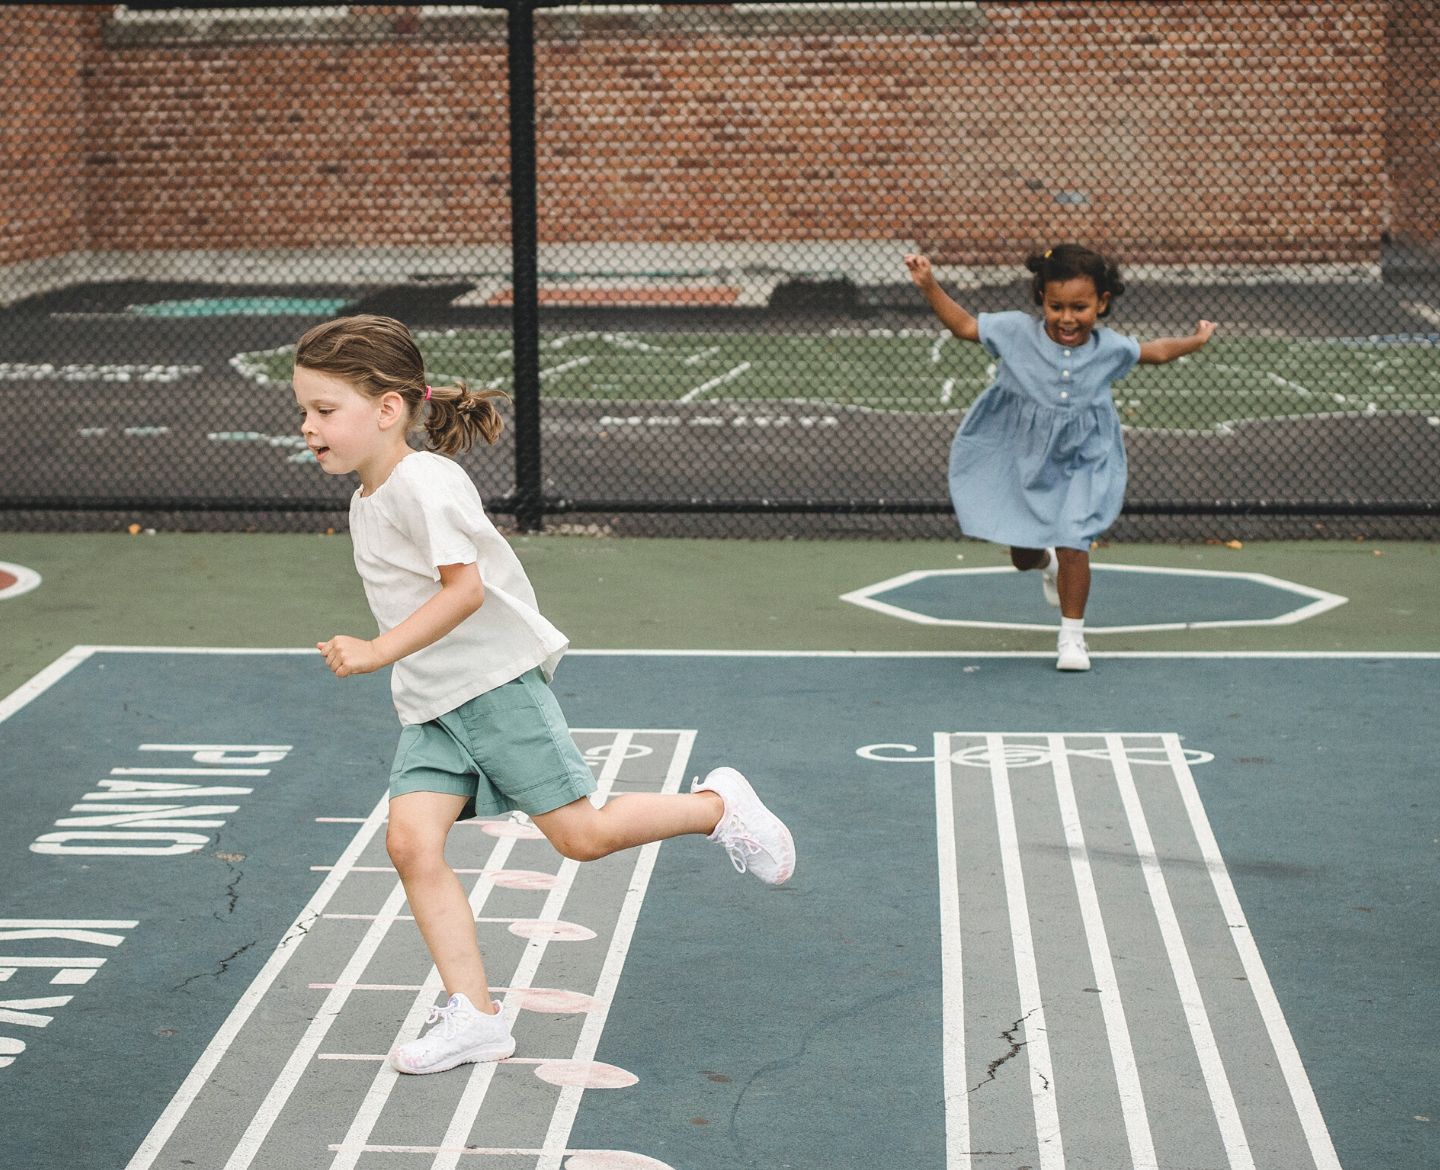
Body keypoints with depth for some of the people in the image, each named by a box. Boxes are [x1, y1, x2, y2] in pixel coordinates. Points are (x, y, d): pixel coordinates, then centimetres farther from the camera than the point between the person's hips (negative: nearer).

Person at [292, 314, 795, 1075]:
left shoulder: (425, 483, -19)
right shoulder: (368, 500, 11)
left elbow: (464, 588, -26)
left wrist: (380, 652, -30)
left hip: (498, 683, -8)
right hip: (430, 705, 8)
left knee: (580, 834, -4)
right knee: (411, 839, -8)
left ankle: (717, 806, 20)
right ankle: (473, 1016, -5)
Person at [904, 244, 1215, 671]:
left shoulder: (1110, 348, -10)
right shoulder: (1017, 332, -16)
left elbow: (1156, 352, 10)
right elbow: (964, 325, -9)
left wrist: (1195, 341, 14)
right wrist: (929, 286, -18)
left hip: (1081, 464, -1)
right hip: (1020, 457, 1)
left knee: (1072, 544, -14)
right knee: (1022, 555, 11)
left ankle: (1072, 636, 3)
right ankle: (1046, 562, 52)